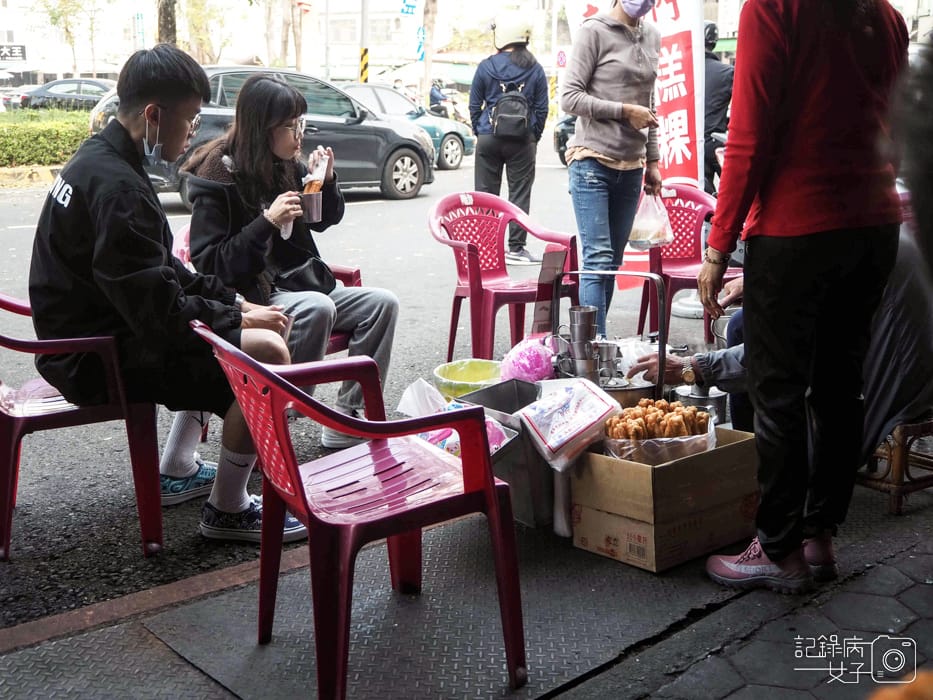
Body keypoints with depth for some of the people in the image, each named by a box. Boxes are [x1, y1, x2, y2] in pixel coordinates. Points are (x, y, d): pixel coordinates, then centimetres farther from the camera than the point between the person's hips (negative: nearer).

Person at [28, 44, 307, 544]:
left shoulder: (99, 160, 8)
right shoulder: (117, 187, -25)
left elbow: (161, 273, 15)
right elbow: (159, 311, -27)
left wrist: (232, 302, 5)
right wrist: (237, 317, -11)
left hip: (90, 331, 11)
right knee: (267, 353, -19)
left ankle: (179, 472, 28)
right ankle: (226, 511, -5)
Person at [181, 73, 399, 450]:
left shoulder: (287, 166, 7)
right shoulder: (218, 177, -13)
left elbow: (326, 220, 21)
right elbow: (208, 263, -18)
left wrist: (327, 181, 0)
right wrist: (267, 222, -26)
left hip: (297, 284, 7)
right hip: (249, 296, -7)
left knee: (382, 303, -9)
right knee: (316, 308, -35)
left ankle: (345, 421, -9)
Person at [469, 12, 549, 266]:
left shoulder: (486, 66, -2)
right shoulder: (535, 69, -1)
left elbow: (475, 105, 3)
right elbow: (541, 108, 2)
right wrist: (534, 137, 11)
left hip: (489, 138, 0)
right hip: (522, 141, 0)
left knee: (485, 193, 8)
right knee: (519, 194, 4)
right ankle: (516, 248, 4)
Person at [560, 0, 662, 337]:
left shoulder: (652, 36, 13)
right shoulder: (594, 31, -5)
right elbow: (570, 97, -8)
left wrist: (652, 161, 17)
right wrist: (625, 111, -14)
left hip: (631, 167, 6)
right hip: (593, 161, -6)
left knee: (612, 262, 6)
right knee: (598, 259, -10)